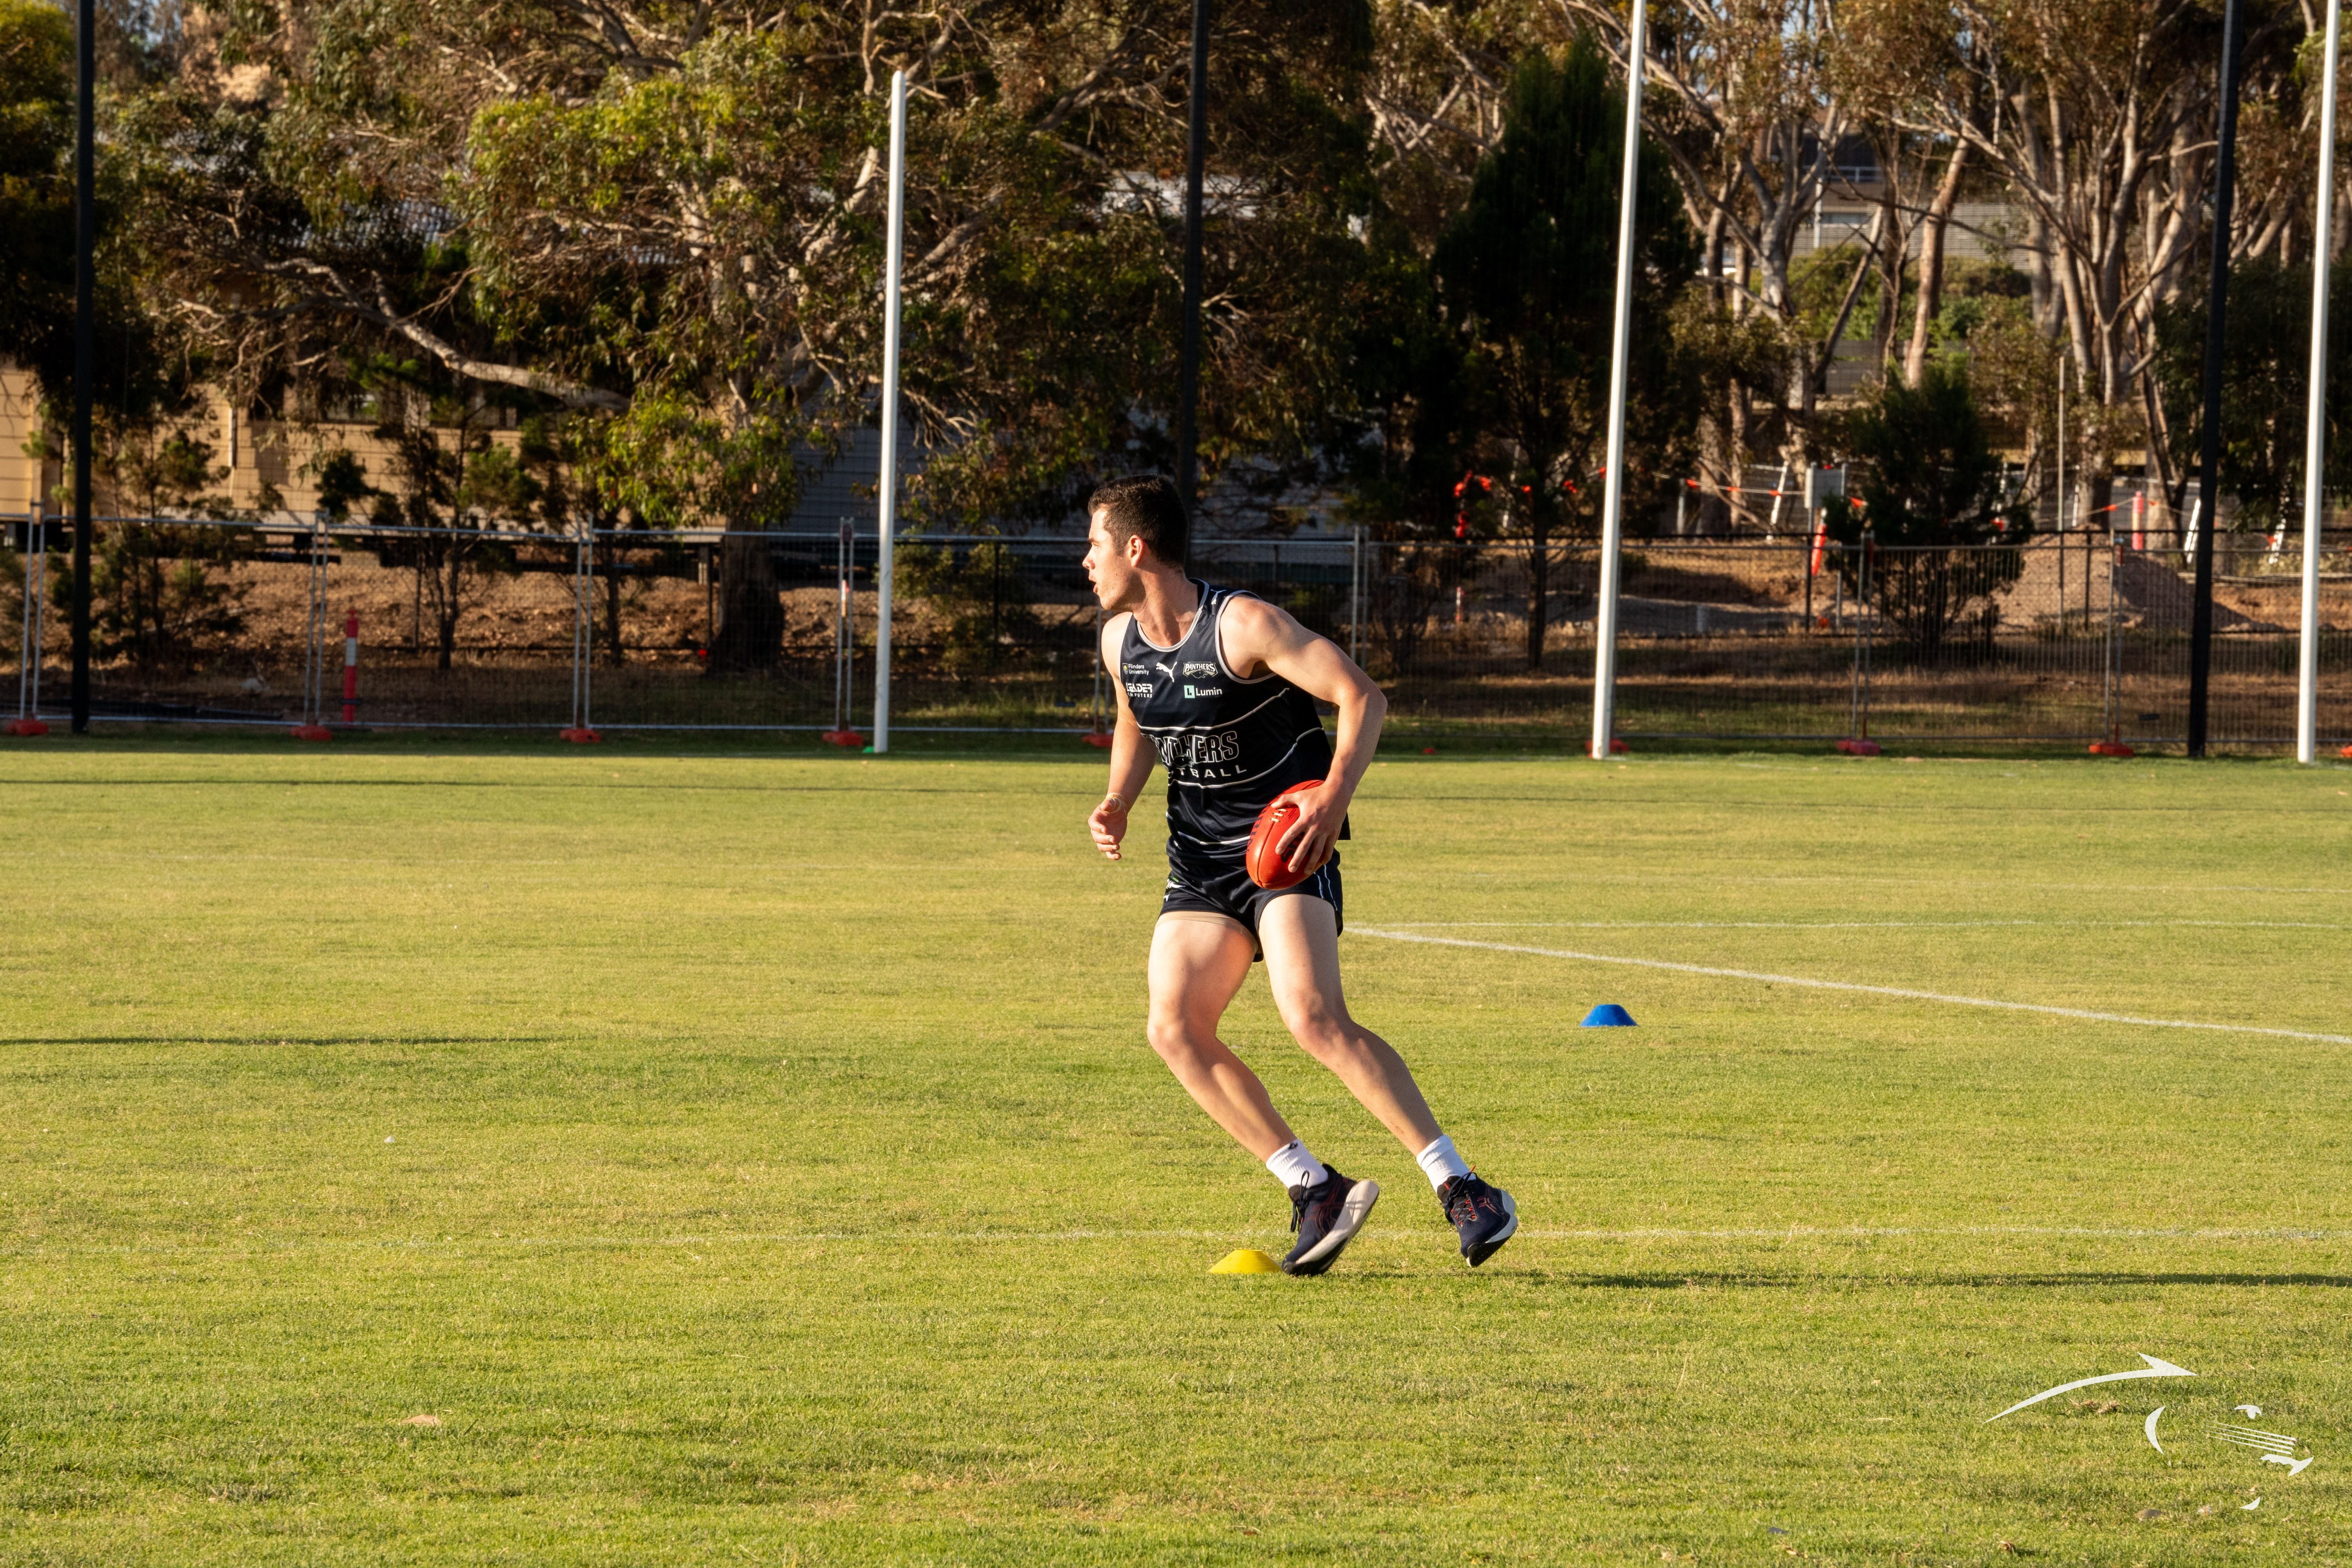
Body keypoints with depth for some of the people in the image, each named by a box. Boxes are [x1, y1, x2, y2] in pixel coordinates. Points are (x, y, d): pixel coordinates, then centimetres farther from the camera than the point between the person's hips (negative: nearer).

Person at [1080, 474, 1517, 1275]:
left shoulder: (1243, 626, -18)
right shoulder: (1120, 640, 4)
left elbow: (1362, 698, -18)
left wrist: (1332, 802, -31)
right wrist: (1118, 802, 6)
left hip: (1286, 843, -7)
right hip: (1200, 857, 7)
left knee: (1315, 1019, -25)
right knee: (1174, 1028, -9)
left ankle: (1462, 1190, -23)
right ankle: (1315, 1191, -3)